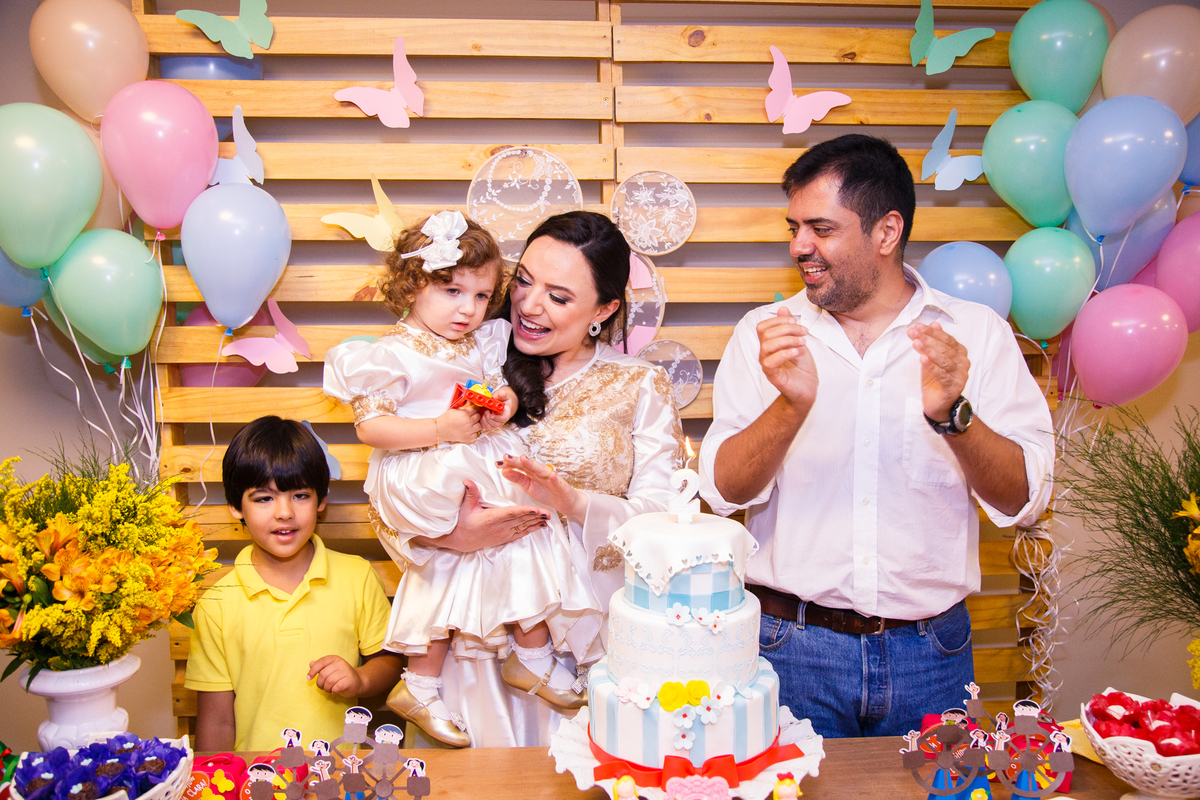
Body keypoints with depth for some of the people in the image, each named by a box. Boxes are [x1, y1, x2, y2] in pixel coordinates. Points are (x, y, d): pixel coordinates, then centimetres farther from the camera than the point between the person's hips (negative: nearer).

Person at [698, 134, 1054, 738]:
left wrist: (953, 415, -22)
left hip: (928, 649, 1)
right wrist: (793, 403, -24)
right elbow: (724, 490, -8)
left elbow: (1023, 500, -5)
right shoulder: (765, 333, 0)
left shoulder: (976, 333, 0)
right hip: (792, 643, 0)